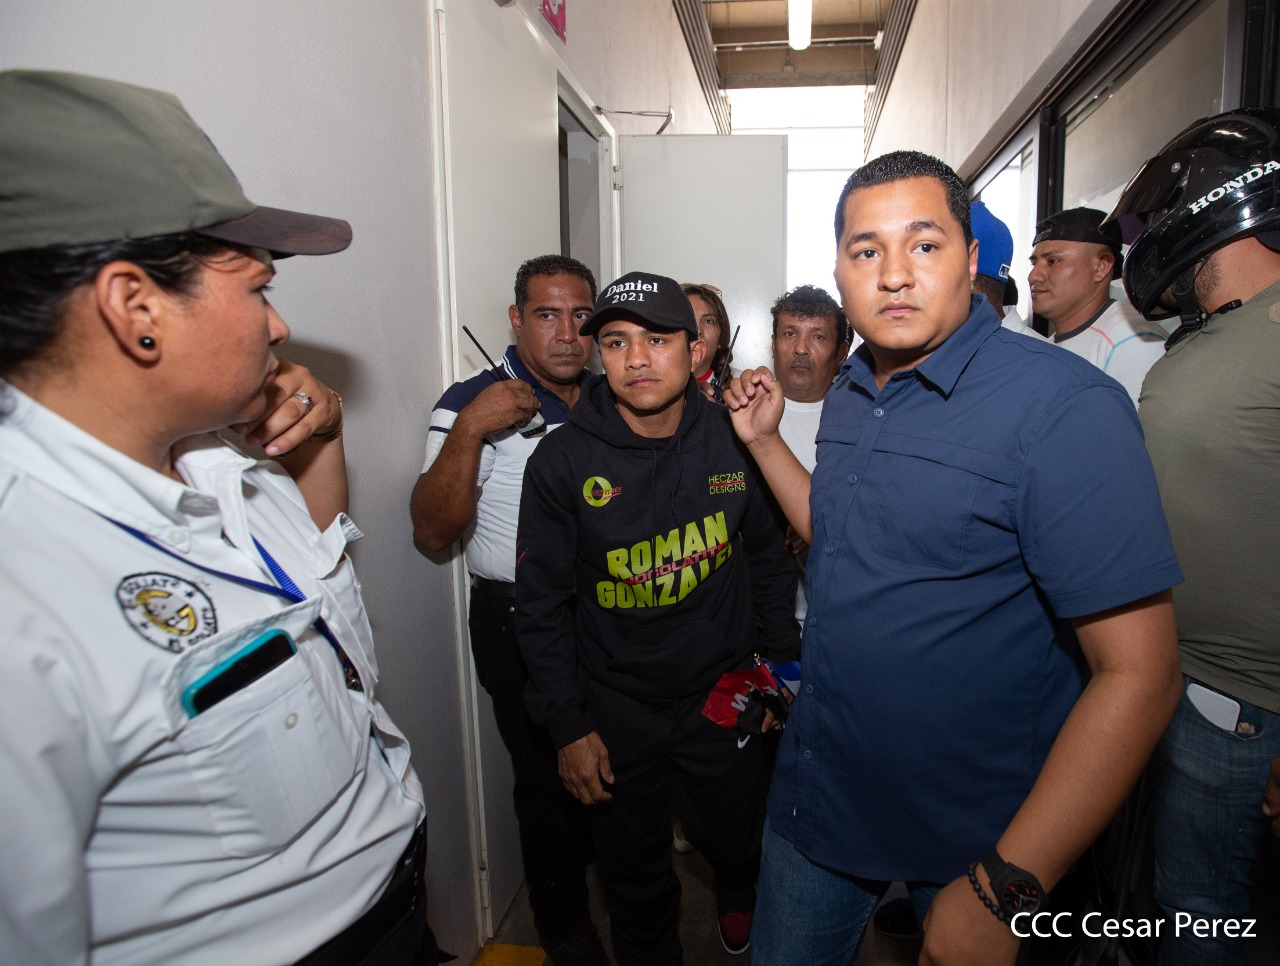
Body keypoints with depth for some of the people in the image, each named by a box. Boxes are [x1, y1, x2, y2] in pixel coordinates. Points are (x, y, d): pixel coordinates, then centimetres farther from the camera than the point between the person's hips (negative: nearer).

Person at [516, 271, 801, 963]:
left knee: (734, 841, 24)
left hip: (724, 693, 2)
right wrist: (568, 726, -8)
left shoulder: (734, 443, -9)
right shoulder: (561, 462, -14)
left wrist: (782, 665, 6)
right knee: (635, 872, 18)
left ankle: (739, 895, 61)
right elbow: (542, 606, -9)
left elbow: (769, 559, 4)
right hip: (617, 709, -1)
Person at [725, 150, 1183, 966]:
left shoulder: (1064, 407, -21)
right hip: (818, 786, 7)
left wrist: (1004, 891, -22)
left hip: (975, 830, -6)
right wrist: (765, 440, 6)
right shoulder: (851, 393, 3)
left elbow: (1139, 675, -23)